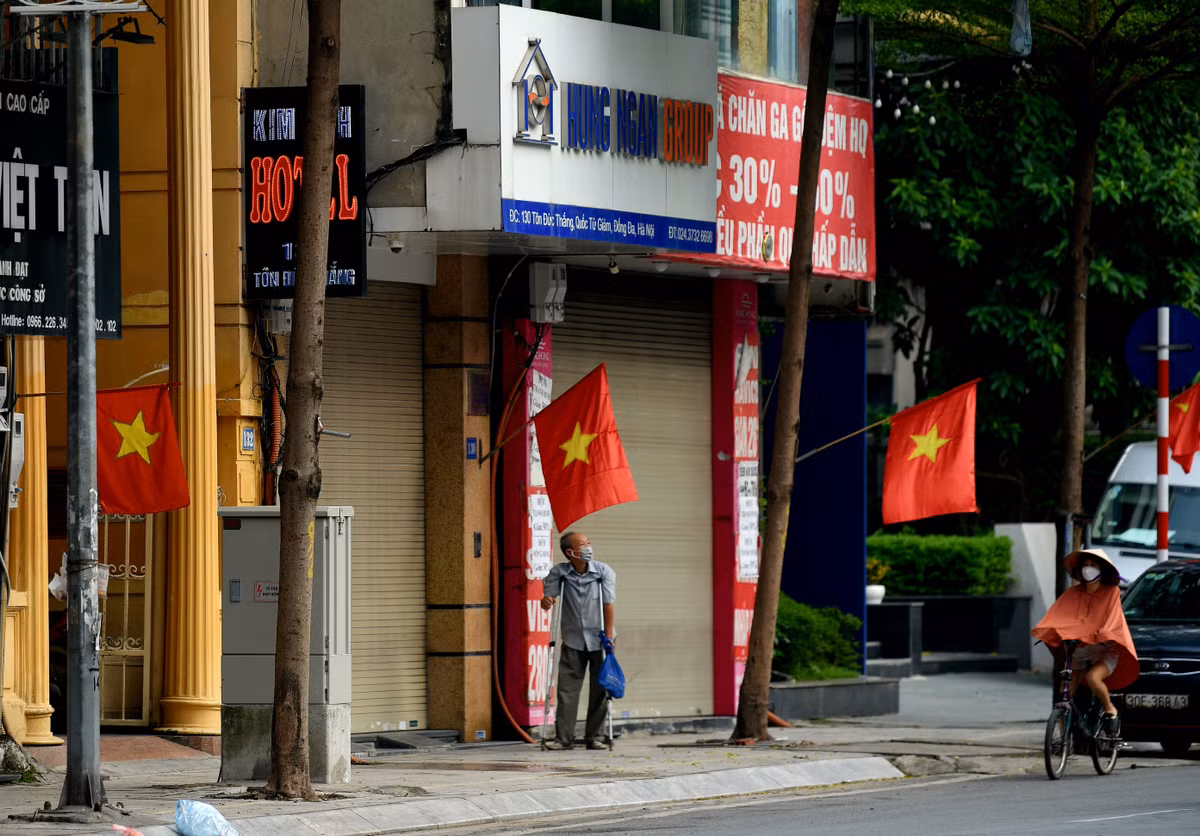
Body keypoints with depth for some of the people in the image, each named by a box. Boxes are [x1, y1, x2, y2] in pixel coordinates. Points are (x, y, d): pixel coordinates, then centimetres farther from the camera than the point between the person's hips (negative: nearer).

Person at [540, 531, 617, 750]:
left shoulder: (604, 572, -5)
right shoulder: (559, 573, -1)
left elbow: (609, 605, -9)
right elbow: (548, 596, -1)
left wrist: (609, 636, -15)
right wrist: (546, 601, -27)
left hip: (598, 640, -1)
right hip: (573, 640, 1)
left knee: (599, 689, 1)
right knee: (567, 688, -4)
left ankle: (595, 736, 8)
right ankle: (564, 737, 0)